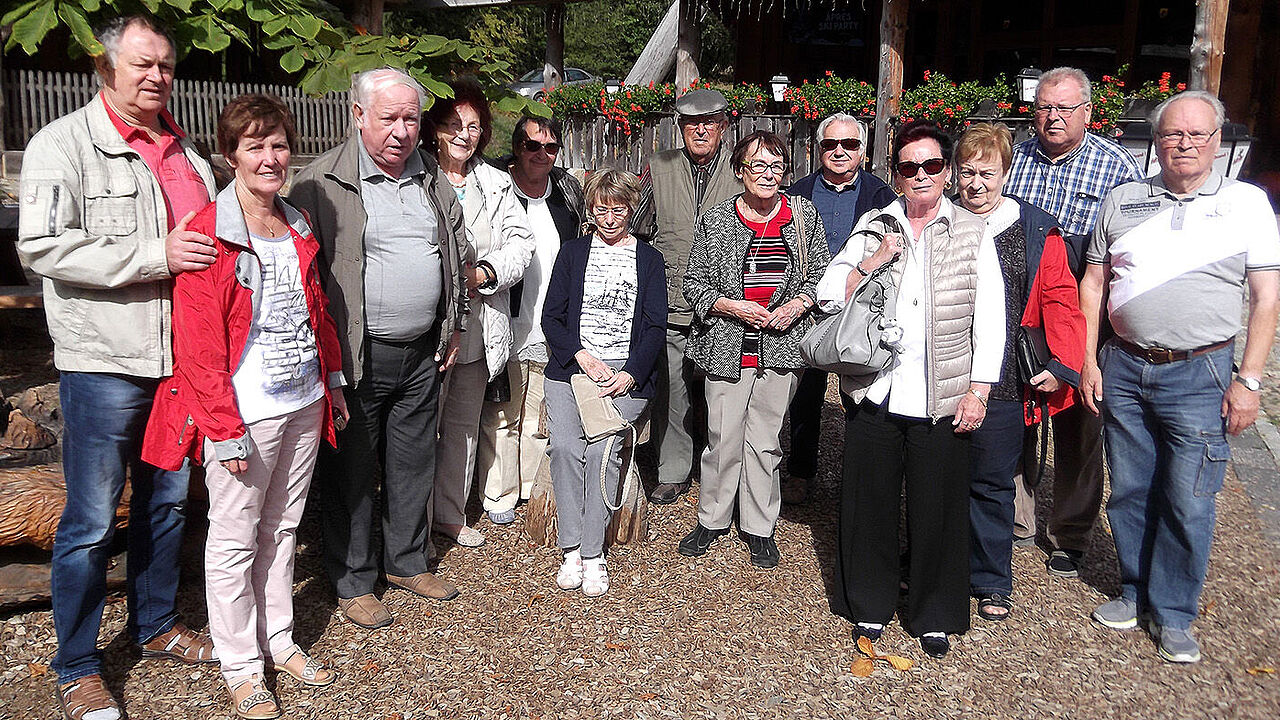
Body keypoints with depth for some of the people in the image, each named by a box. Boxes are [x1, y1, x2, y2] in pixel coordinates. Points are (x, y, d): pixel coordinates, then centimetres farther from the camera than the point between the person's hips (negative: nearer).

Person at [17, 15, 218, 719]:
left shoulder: (184, 150, 15)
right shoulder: (62, 144, -7)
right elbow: (43, 246, -19)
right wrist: (156, 255, -22)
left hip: (181, 362, 7)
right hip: (103, 364, -6)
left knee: (166, 503, 18)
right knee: (91, 523, 2)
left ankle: (156, 625, 36)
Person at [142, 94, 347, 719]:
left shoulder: (297, 227, 8)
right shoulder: (207, 234, -13)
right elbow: (199, 345, -16)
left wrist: (332, 380, 17)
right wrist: (226, 429, -17)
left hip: (302, 403, 7)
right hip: (243, 411, -6)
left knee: (282, 527, 17)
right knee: (235, 538, 6)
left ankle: (278, 639, 32)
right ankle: (241, 667, 20)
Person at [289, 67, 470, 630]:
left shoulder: (432, 178, 10)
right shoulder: (323, 182, -9)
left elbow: (456, 252, 19)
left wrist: (452, 326, 16)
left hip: (422, 352, 6)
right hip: (356, 354, -5)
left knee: (413, 462, 16)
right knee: (351, 471, 6)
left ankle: (407, 562, 34)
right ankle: (353, 581, 21)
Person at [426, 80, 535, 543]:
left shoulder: (495, 184, 11)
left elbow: (521, 242, 5)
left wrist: (483, 273, -11)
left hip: (479, 326, 6)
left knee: (464, 423, 16)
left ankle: (450, 514, 31)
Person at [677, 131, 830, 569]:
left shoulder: (804, 216, 5)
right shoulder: (715, 221, 1)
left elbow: (822, 274, 11)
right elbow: (694, 283, 4)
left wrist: (798, 304, -8)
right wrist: (731, 306, -12)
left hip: (781, 347, 1)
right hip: (727, 348, -1)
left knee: (764, 440, 7)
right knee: (723, 438, 4)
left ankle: (759, 527, 22)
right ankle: (712, 519, 24)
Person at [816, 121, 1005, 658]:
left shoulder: (973, 233, 4)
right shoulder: (873, 226, 8)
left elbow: (990, 318, 1)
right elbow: (829, 296, 5)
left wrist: (979, 390, -5)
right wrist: (871, 263, -11)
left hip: (943, 401, -1)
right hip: (875, 393, 2)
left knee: (938, 509, 7)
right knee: (869, 503, 9)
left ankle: (934, 615, 25)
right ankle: (869, 605, 27)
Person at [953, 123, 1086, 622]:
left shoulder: (1036, 231, 0)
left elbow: (1061, 301, -1)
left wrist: (1060, 366, -11)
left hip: (1003, 385, -1)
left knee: (991, 484, 9)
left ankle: (991, 581, 25)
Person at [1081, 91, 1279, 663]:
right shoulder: (1122, 201, 8)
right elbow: (1093, 284, 11)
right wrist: (1088, 362, 5)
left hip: (1199, 374, -2)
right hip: (1123, 369, 3)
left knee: (1187, 503, 0)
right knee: (1129, 492, 11)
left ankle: (1173, 614, 18)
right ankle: (1135, 590, 30)